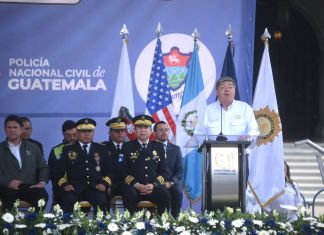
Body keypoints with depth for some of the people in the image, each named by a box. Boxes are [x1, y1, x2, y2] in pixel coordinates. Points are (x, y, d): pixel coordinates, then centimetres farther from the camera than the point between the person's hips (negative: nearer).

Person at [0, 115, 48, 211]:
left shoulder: (33, 147, 22)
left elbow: (43, 167, 19)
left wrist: (42, 182, -3)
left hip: (30, 188, 2)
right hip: (8, 189, -2)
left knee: (42, 195, -33)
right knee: (9, 195, -39)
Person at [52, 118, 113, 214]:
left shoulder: (101, 149, 20)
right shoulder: (68, 150, 16)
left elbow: (109, 171, 17)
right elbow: (58, 171, 12)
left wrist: (104, 184, -2)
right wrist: (64, 184, -6)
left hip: (95, 188, 1)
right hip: (75, 187, -1)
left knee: (101, 200, -33)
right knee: (68, 199, -34)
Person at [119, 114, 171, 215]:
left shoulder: (158, 147, 15)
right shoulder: (127, 147, 9)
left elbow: (163, 171, 11)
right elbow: (123, 171, 2)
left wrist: (154, 185, -8)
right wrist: (137, 185, -13)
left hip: (154, 187, 2)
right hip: (133, 187, -2)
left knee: (165, 195, -29)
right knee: (130, 195, -35)